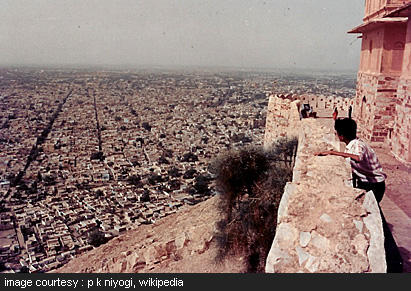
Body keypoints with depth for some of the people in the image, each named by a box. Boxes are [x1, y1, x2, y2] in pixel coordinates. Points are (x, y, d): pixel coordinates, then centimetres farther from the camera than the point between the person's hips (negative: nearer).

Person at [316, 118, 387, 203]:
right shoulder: (352, 144, -2)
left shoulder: (358, 145, -28)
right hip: (363, 182, 8)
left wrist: (332, 152, -48)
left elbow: (358, 158, -52)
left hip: (375, 186, -8)